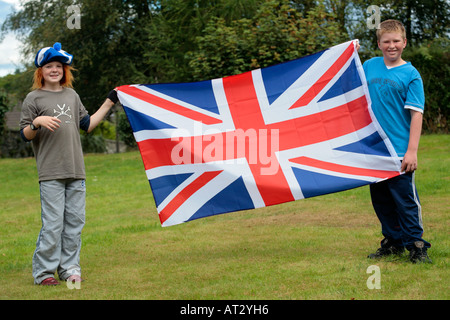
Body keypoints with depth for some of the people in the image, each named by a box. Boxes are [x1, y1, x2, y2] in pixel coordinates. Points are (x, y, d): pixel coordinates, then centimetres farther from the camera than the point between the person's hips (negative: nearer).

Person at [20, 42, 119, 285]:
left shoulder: (71, 95, 17)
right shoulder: (33, 98, 1)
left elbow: (87, 125, 22)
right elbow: (25, 135, -1)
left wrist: (109, 103, 21)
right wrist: (37, 122, -21)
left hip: (76, 172, 5)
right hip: (50, 174, -5)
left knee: (75, 222, 6)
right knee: (52, 224, -8)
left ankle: (69, 268, 15)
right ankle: (43, 271, 2)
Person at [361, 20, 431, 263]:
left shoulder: (411, 75, -6)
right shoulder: (369, 67, 8)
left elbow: (416, 114, -10)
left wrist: (412, 151, -16)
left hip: (399, 150, -5)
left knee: (405, 199, -3)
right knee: (380, 199, 12)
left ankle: (416, 246, 8)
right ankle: (393, 242, 26)